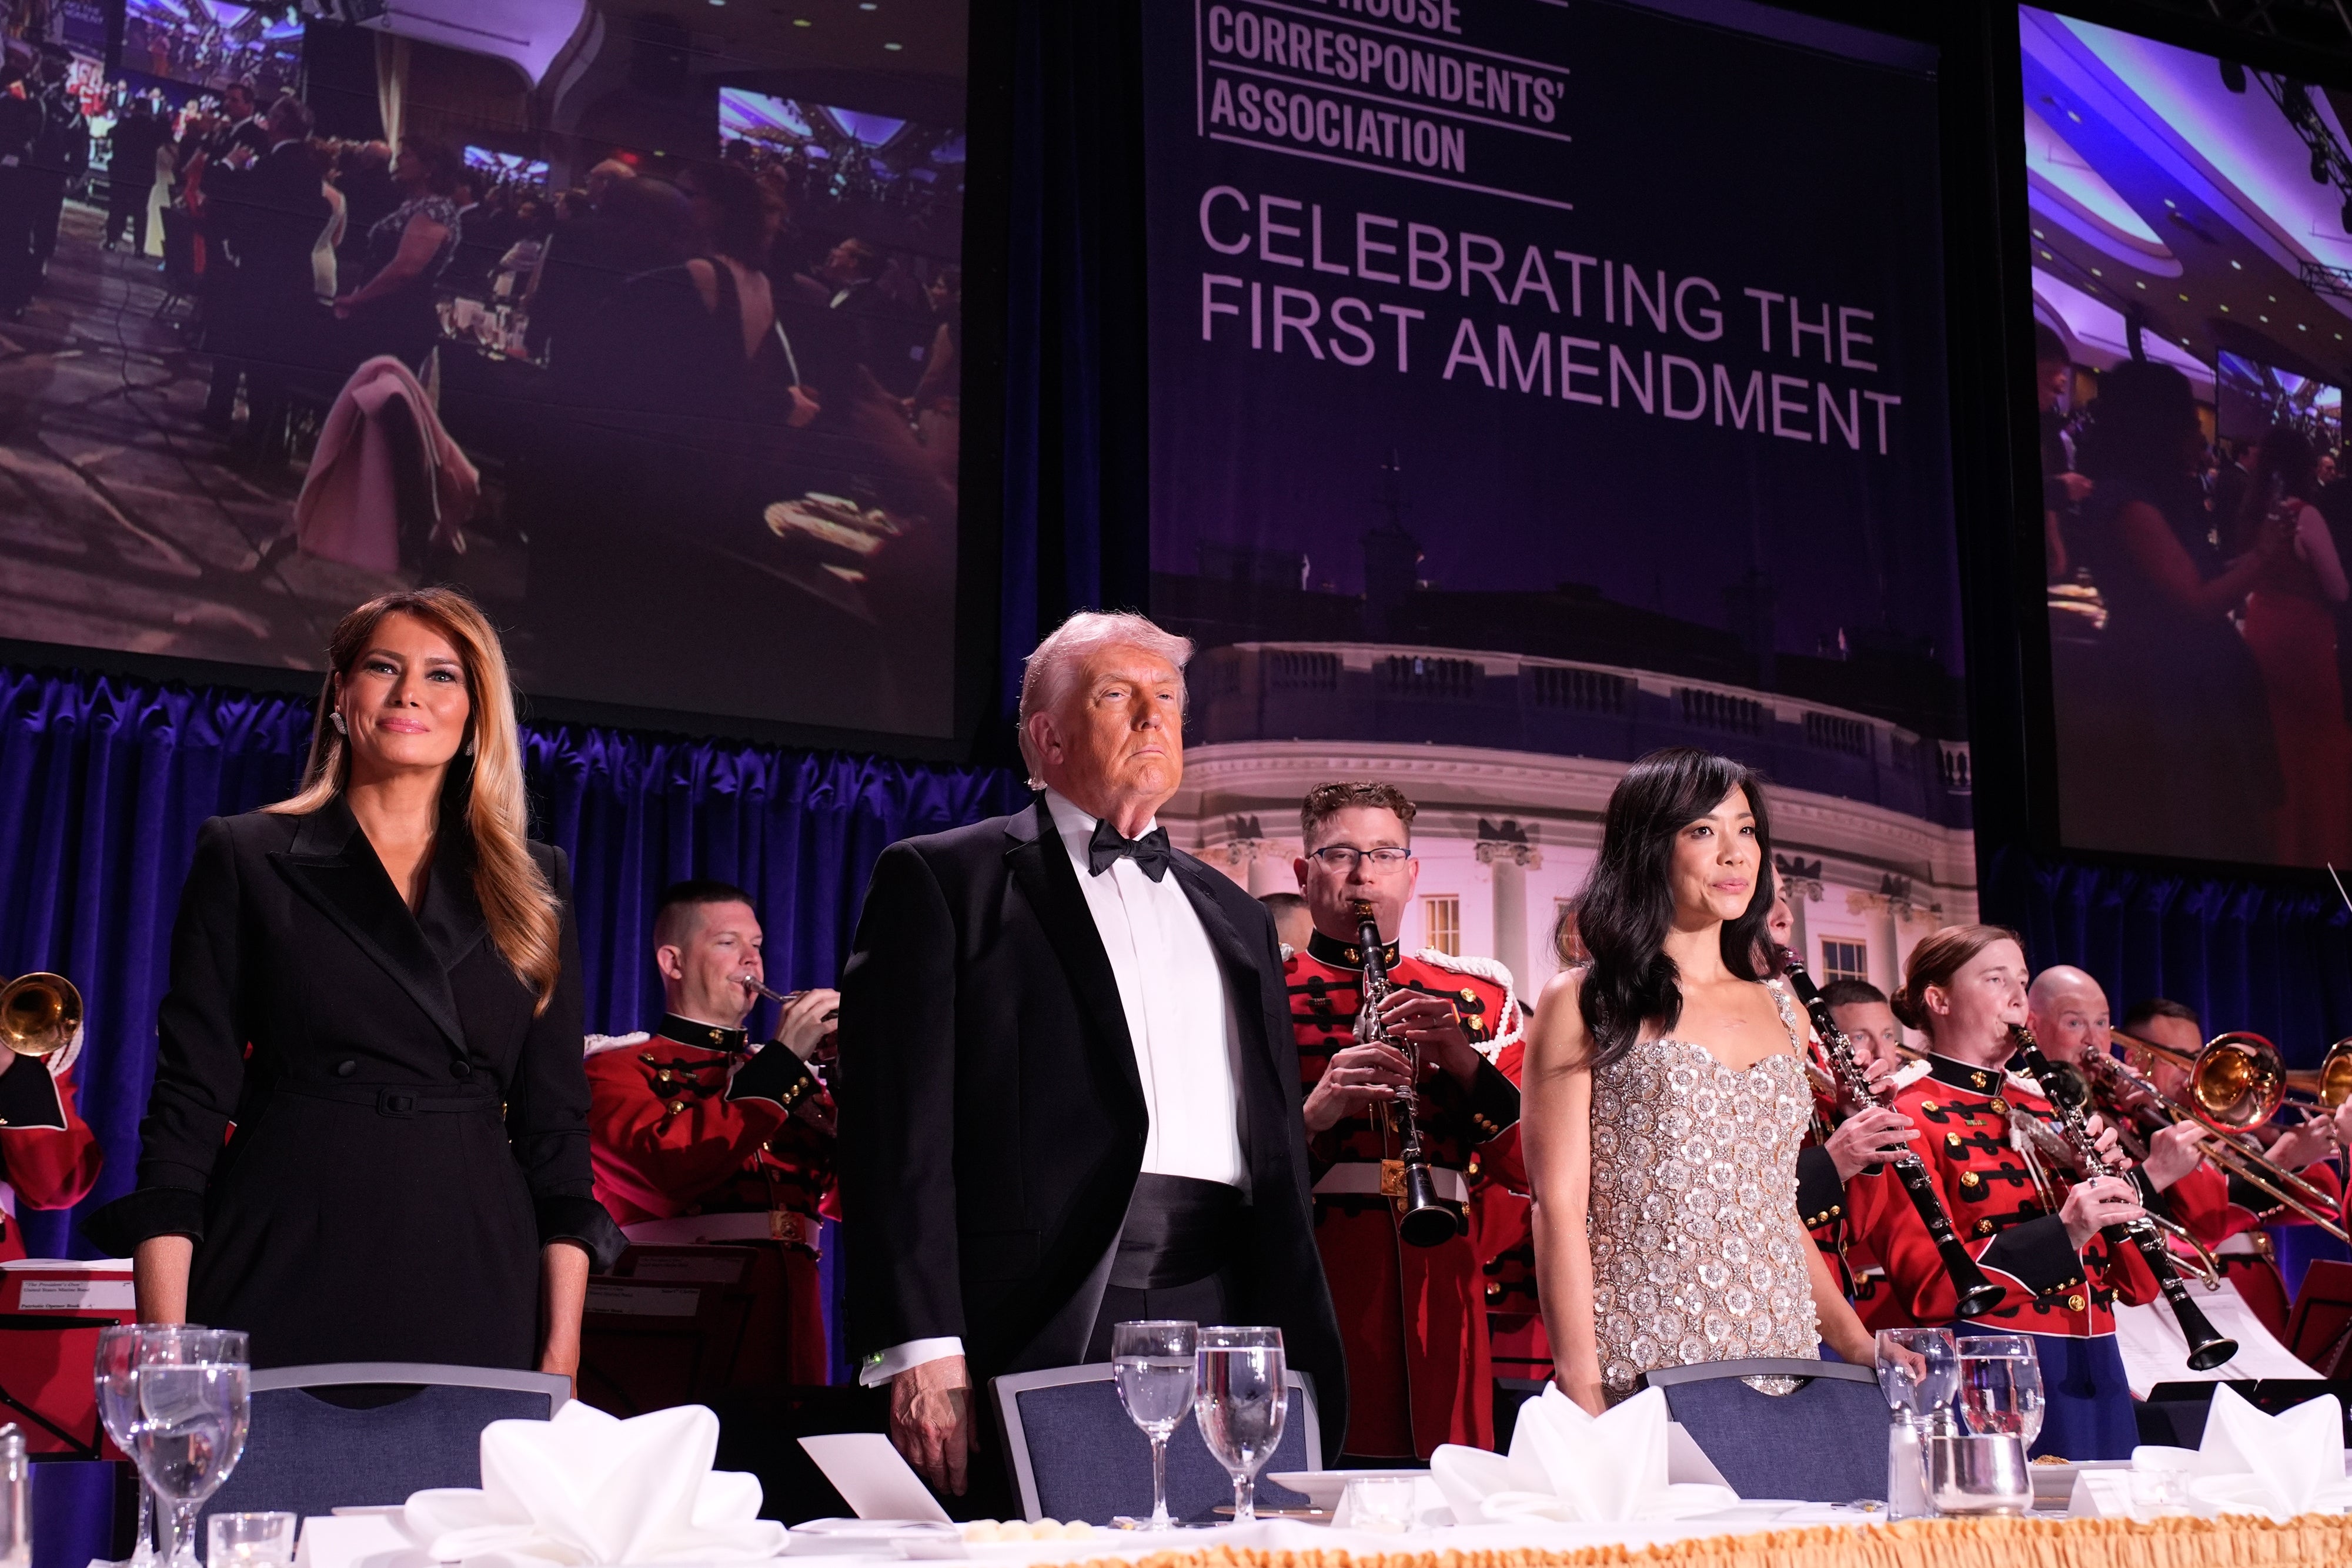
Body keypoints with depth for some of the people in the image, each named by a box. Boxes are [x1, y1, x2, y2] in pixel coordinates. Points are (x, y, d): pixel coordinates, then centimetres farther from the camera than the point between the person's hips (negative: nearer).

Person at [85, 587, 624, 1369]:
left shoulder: (534, 885, 12)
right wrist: (167, 1344, -8)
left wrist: (562, 1346, 0)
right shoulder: (245, 858, 7)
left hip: (474, 1295, 2)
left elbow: (556, 1119, 10)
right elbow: (188, 1100, 2)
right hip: (283, 1285, -2)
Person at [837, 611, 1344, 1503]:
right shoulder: (942, 880, 6)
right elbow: (900, 1130, -4)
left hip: (1227, 1322, 5)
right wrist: (922, 1348, -14)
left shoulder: (1235, 918, 24)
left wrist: (1301, 1348, 13)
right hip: (1045, 1327, -5)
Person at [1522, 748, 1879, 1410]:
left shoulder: (1781, 1011, 16)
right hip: (1641, 1374, -5)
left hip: (1784, 1362, 5)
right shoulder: (1582, 1005, 0)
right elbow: (1560, 1210, -6)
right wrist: (1583, 1394, -15)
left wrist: (1857, 1343, 9)